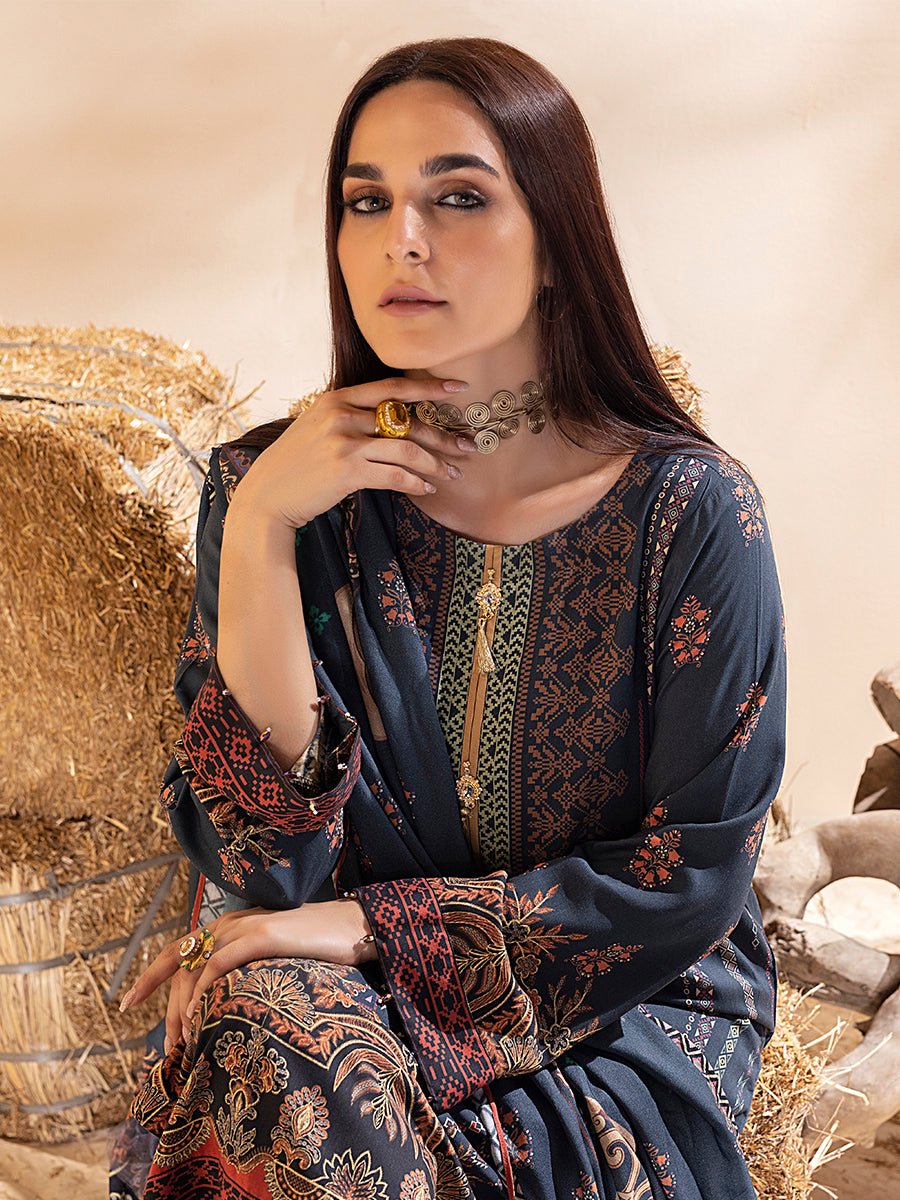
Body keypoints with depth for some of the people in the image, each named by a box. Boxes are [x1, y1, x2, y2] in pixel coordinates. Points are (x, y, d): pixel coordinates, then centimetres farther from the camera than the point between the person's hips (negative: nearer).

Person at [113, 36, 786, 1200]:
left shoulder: (690, 510, -13)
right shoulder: (266, 486, -6)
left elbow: (692, 880, -9)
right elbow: (267, 864, -12)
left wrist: (374, 925, -15)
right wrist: (258, 526, -21)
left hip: (633, 1011, -2)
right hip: (360, 990, 2)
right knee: (265, 1023, -30)